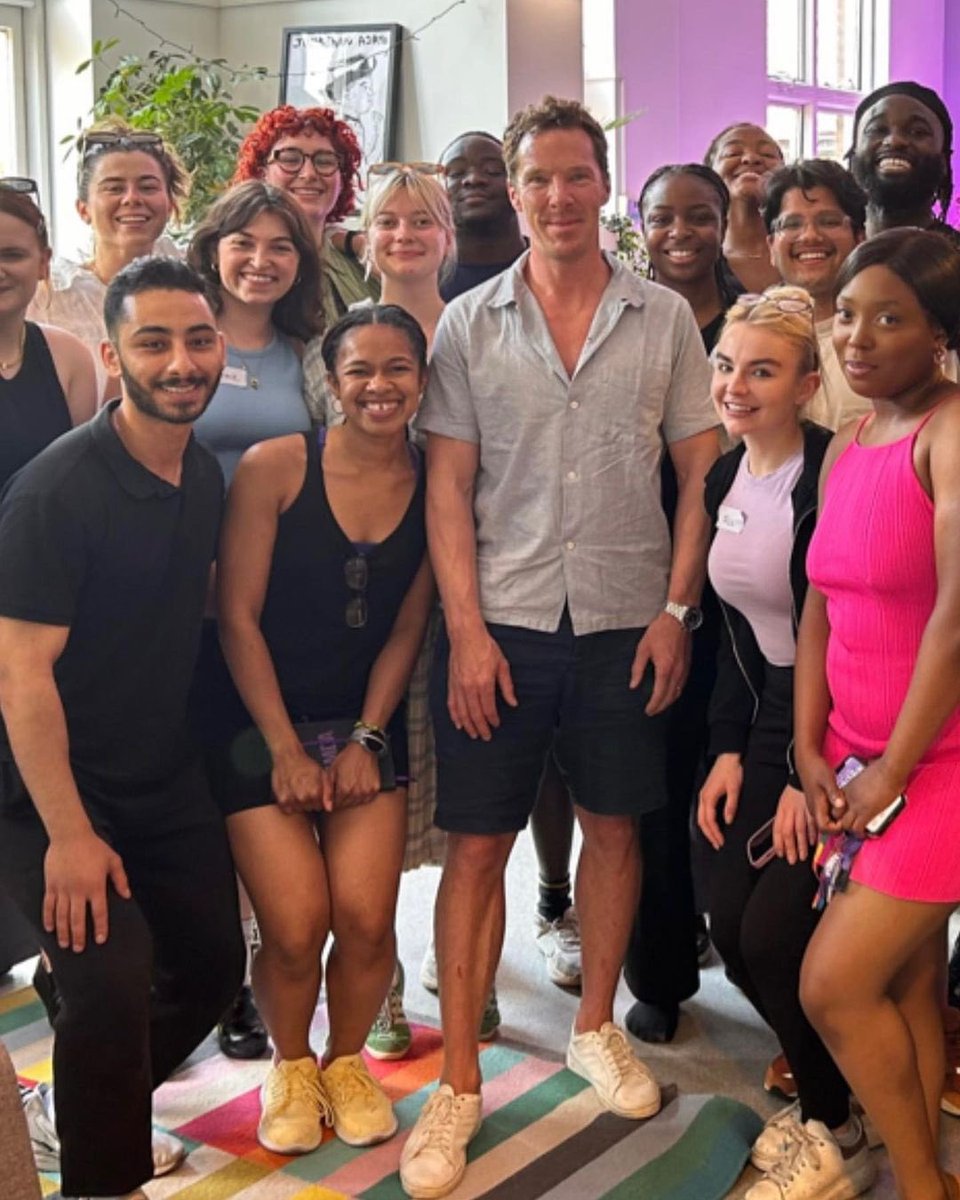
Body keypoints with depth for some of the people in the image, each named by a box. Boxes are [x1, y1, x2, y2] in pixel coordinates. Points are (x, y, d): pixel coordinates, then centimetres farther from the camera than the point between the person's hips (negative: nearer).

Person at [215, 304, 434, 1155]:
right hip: (263, 729, -2)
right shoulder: (274, 467, -11)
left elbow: (406, 627, 2)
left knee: (367, 920, -10)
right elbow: (237, 616, -10)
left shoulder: (436, 486, -2)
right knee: (295, 930, -10)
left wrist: (366, 740, -4)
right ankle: (290, 1065, 23)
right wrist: (286, 749, -10)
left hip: (369, 729, 2)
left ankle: (346, 1059, 22)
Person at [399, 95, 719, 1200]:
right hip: (500, 622, -1)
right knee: (477, 843, 2)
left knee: (614, 824, 13)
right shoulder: (469, 324, 2)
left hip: (626, 621, 1)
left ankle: (596, 1027, 33)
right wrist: (466, 628, -8)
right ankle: (458, 1080, 13)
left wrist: (677, 609, -3)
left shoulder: (665, 320, 3)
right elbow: (447, 486, -1)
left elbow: (700, 474, 5)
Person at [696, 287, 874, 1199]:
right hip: (770, 724, 8)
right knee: (730, 926, 5)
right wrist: (728, 749, 6)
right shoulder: (723, 477, 6)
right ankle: (823, 1094, 29)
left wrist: (812, 775, -16)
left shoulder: (833, 478, -20)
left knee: (774, 933, -7)